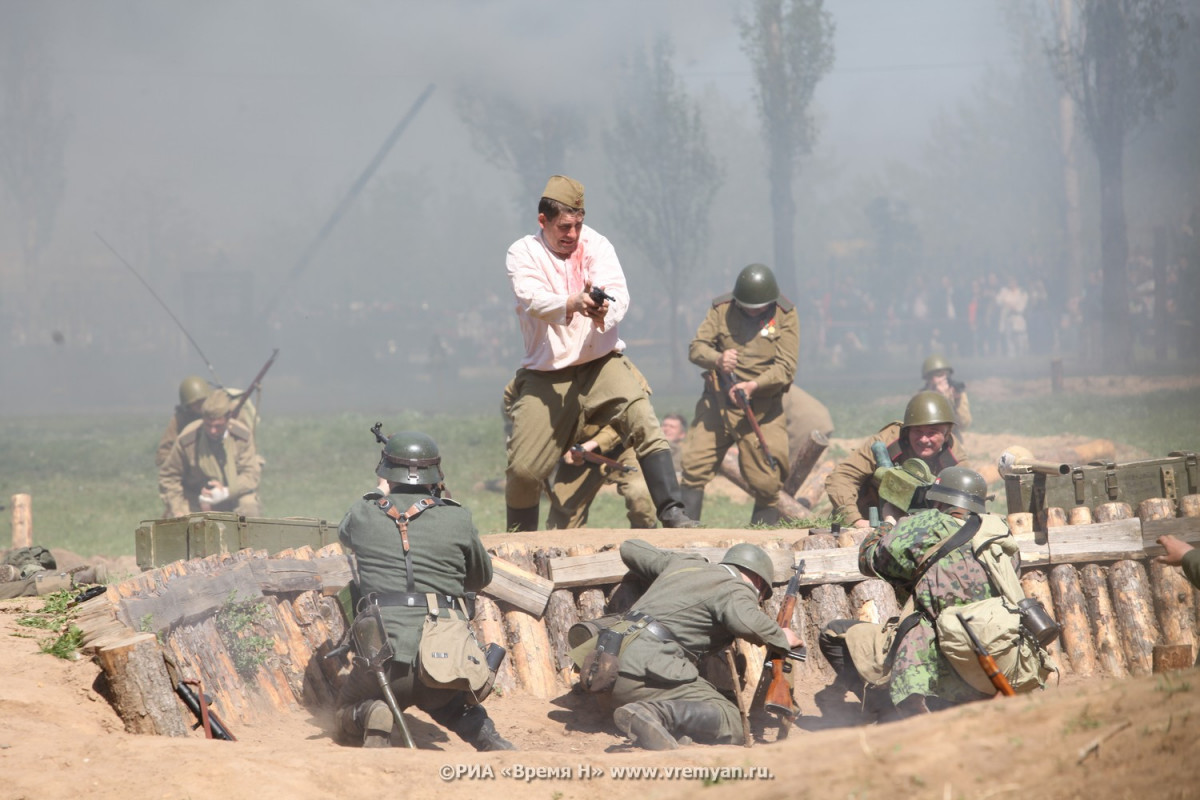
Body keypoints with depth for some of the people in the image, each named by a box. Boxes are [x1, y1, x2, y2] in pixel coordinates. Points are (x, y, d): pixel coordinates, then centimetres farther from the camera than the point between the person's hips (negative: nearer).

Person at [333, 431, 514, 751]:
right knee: (436, 697, 36)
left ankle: (369, 715, -10)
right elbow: (481, 578, 20)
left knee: (346, 720, 24)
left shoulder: (364, 514, 3)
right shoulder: (457, 519, 2)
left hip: (386, 659, -2)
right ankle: (482, 732, 7)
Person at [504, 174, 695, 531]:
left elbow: (618, 293, -11)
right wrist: (572, 304, -39)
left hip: (602, 364, 1)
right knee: (522, 468, -5)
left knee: (644, 422, -23)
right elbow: (533, 300, -18)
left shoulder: (596, 245, 5)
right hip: (546, 376, -1)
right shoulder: (523, 253, 1)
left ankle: (671, 512, -22)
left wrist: (605, 311, -36)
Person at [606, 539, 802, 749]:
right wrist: (782, 638, -2)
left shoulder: (685, 563, 25)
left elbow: (630, 548, 39)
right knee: (731, 726, -13)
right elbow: (743, 621, -22)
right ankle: (655, 714, -33)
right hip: (649, 674, -9)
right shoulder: (735, 590, 1)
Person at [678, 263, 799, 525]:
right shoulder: (722, 309, 2)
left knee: (767, 483, -3)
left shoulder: (785, 316, -4)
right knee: (694, 468, -5)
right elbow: (696, 347, -2)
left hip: (762, 410, -1)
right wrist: (717, 359, -25)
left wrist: (754, 385, -27)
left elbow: (786, 367, -11)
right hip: (717, 402, 2)